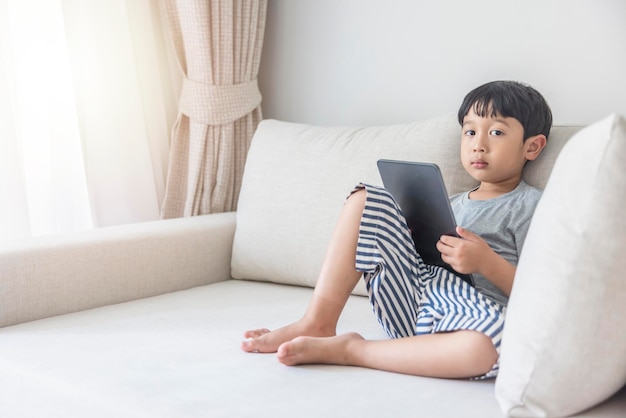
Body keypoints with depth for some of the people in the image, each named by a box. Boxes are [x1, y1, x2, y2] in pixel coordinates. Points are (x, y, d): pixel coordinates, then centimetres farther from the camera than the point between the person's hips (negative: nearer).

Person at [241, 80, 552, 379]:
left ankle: (350, 350, -23)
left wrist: (487, 262, -19)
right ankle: (318, 323, -9)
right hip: (411, 304, 6)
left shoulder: (531, 206, 4)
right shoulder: (454, 203, 24)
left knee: (485, 346, -44)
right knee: (365, 200, 1)